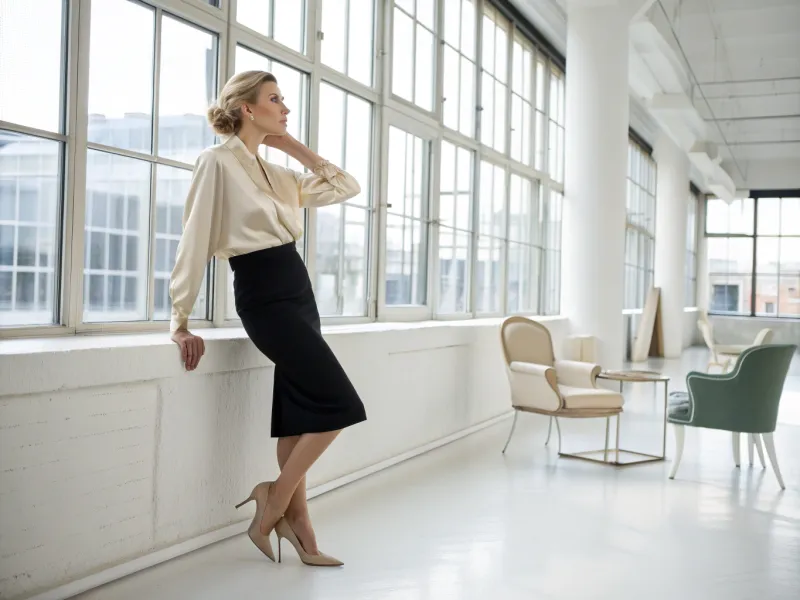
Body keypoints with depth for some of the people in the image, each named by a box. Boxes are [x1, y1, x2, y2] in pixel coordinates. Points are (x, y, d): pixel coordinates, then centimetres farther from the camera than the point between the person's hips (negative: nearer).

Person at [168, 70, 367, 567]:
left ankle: (297, 526, 15)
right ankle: (273, 506, 5)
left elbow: (347, 188, 20)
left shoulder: (276, 171, 17)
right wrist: (180, 320, -12)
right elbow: (195, 241, -9)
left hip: (297, 287, 8)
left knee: (300, 412, 7)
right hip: (264, 296, -8)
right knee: (341, 405, -10)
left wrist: (296, 149, 13)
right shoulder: (218, 161, -6)